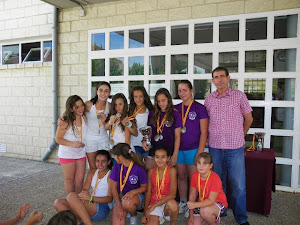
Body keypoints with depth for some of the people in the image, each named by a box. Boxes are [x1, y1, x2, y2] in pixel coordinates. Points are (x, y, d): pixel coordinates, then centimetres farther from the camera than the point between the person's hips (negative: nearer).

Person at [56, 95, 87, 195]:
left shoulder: (84, 118, -4)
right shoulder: (66, 122, -20)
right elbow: (58, 139, -14)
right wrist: (72, 144, -27)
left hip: (81, 154, 4)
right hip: (67, 154, -4)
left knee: (80, 179, 10)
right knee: (69, 179, 9)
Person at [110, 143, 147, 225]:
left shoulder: (139, 169, -17)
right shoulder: (117, 167, -5)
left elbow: (144, 187, -6)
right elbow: (114, 187, -1)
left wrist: (132, 192, -26)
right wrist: (118, 205, -13)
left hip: (136, 196, -2)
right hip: (120, 197, 2)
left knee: (127, 203, -37)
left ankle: (134, 216, -4)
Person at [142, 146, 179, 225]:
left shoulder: (171, 170, -10)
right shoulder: (151, 171, 2)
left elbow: (172, 194, -17)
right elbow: (148, 192, 7)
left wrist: (153, 206, -19)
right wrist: (145, 212, -2)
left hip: (167, 203, -2)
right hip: (153, 202, 2)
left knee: (172, 203, -36)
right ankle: (159, 218, 11)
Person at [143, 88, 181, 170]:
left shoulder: (175, 115, -3)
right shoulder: (152, 114, 7)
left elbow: (177, 136, -3)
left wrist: (175, 155, -7)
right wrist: (145, 140, -6)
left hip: (168, 151, -3)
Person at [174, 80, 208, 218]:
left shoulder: (199, 108, -6)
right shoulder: (176, 109, 6)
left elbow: (204, 132, -7)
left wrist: (200, 153, -12)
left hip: (193, 149, -4)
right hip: (178, 148, 4)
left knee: (193, 178, 5)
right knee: (181, 177, 15)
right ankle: (183, 203, 30)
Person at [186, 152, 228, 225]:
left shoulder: (215, 179, -27)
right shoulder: (195, 176, -10)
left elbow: (211, 201, -30)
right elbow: (192, 196, -5)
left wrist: (195, 205, -44)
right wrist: (191, 215, -7)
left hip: (217, 203, -5)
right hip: (202, 202, 6)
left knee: (204, 211, -36)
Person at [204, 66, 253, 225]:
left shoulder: (239, 96, -1)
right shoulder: (209, 99, 6)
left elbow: (248, 119, 9)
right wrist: (213, 137, 11)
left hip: (235, 148, -2)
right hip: (215, 147, 2)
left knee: (238, 185, 1)